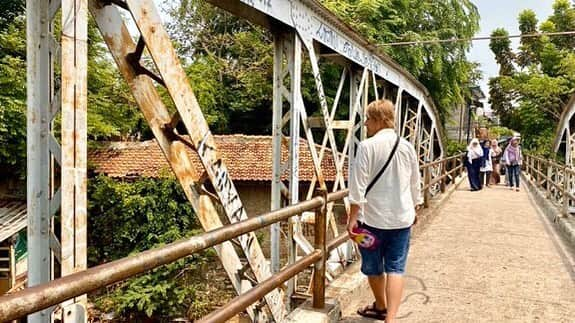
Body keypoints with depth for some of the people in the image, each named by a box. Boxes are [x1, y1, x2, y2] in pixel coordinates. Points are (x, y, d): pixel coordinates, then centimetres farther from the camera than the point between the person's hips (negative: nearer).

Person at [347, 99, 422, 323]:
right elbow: (415, 184, 14)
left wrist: (353, 217, -9)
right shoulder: (407, 146, 4)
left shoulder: (367, 146, -12)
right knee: (395, 268, 5)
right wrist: (415, 208, 28)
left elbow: (358, 185, -14)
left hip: (373, 217, -4)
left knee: (374, 267, 16)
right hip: (401, 217, 4)